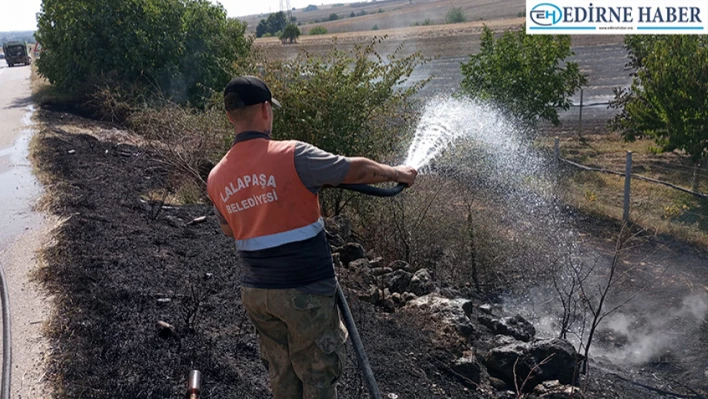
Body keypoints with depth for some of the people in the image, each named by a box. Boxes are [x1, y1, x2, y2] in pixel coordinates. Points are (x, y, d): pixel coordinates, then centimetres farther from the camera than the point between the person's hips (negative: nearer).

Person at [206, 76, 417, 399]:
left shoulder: (217, 178, 0)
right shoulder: (293, 156, -17)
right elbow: (359, 170, -7)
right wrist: (397, 173, 10)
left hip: (256, 292, 6)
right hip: (305, 291, -5)